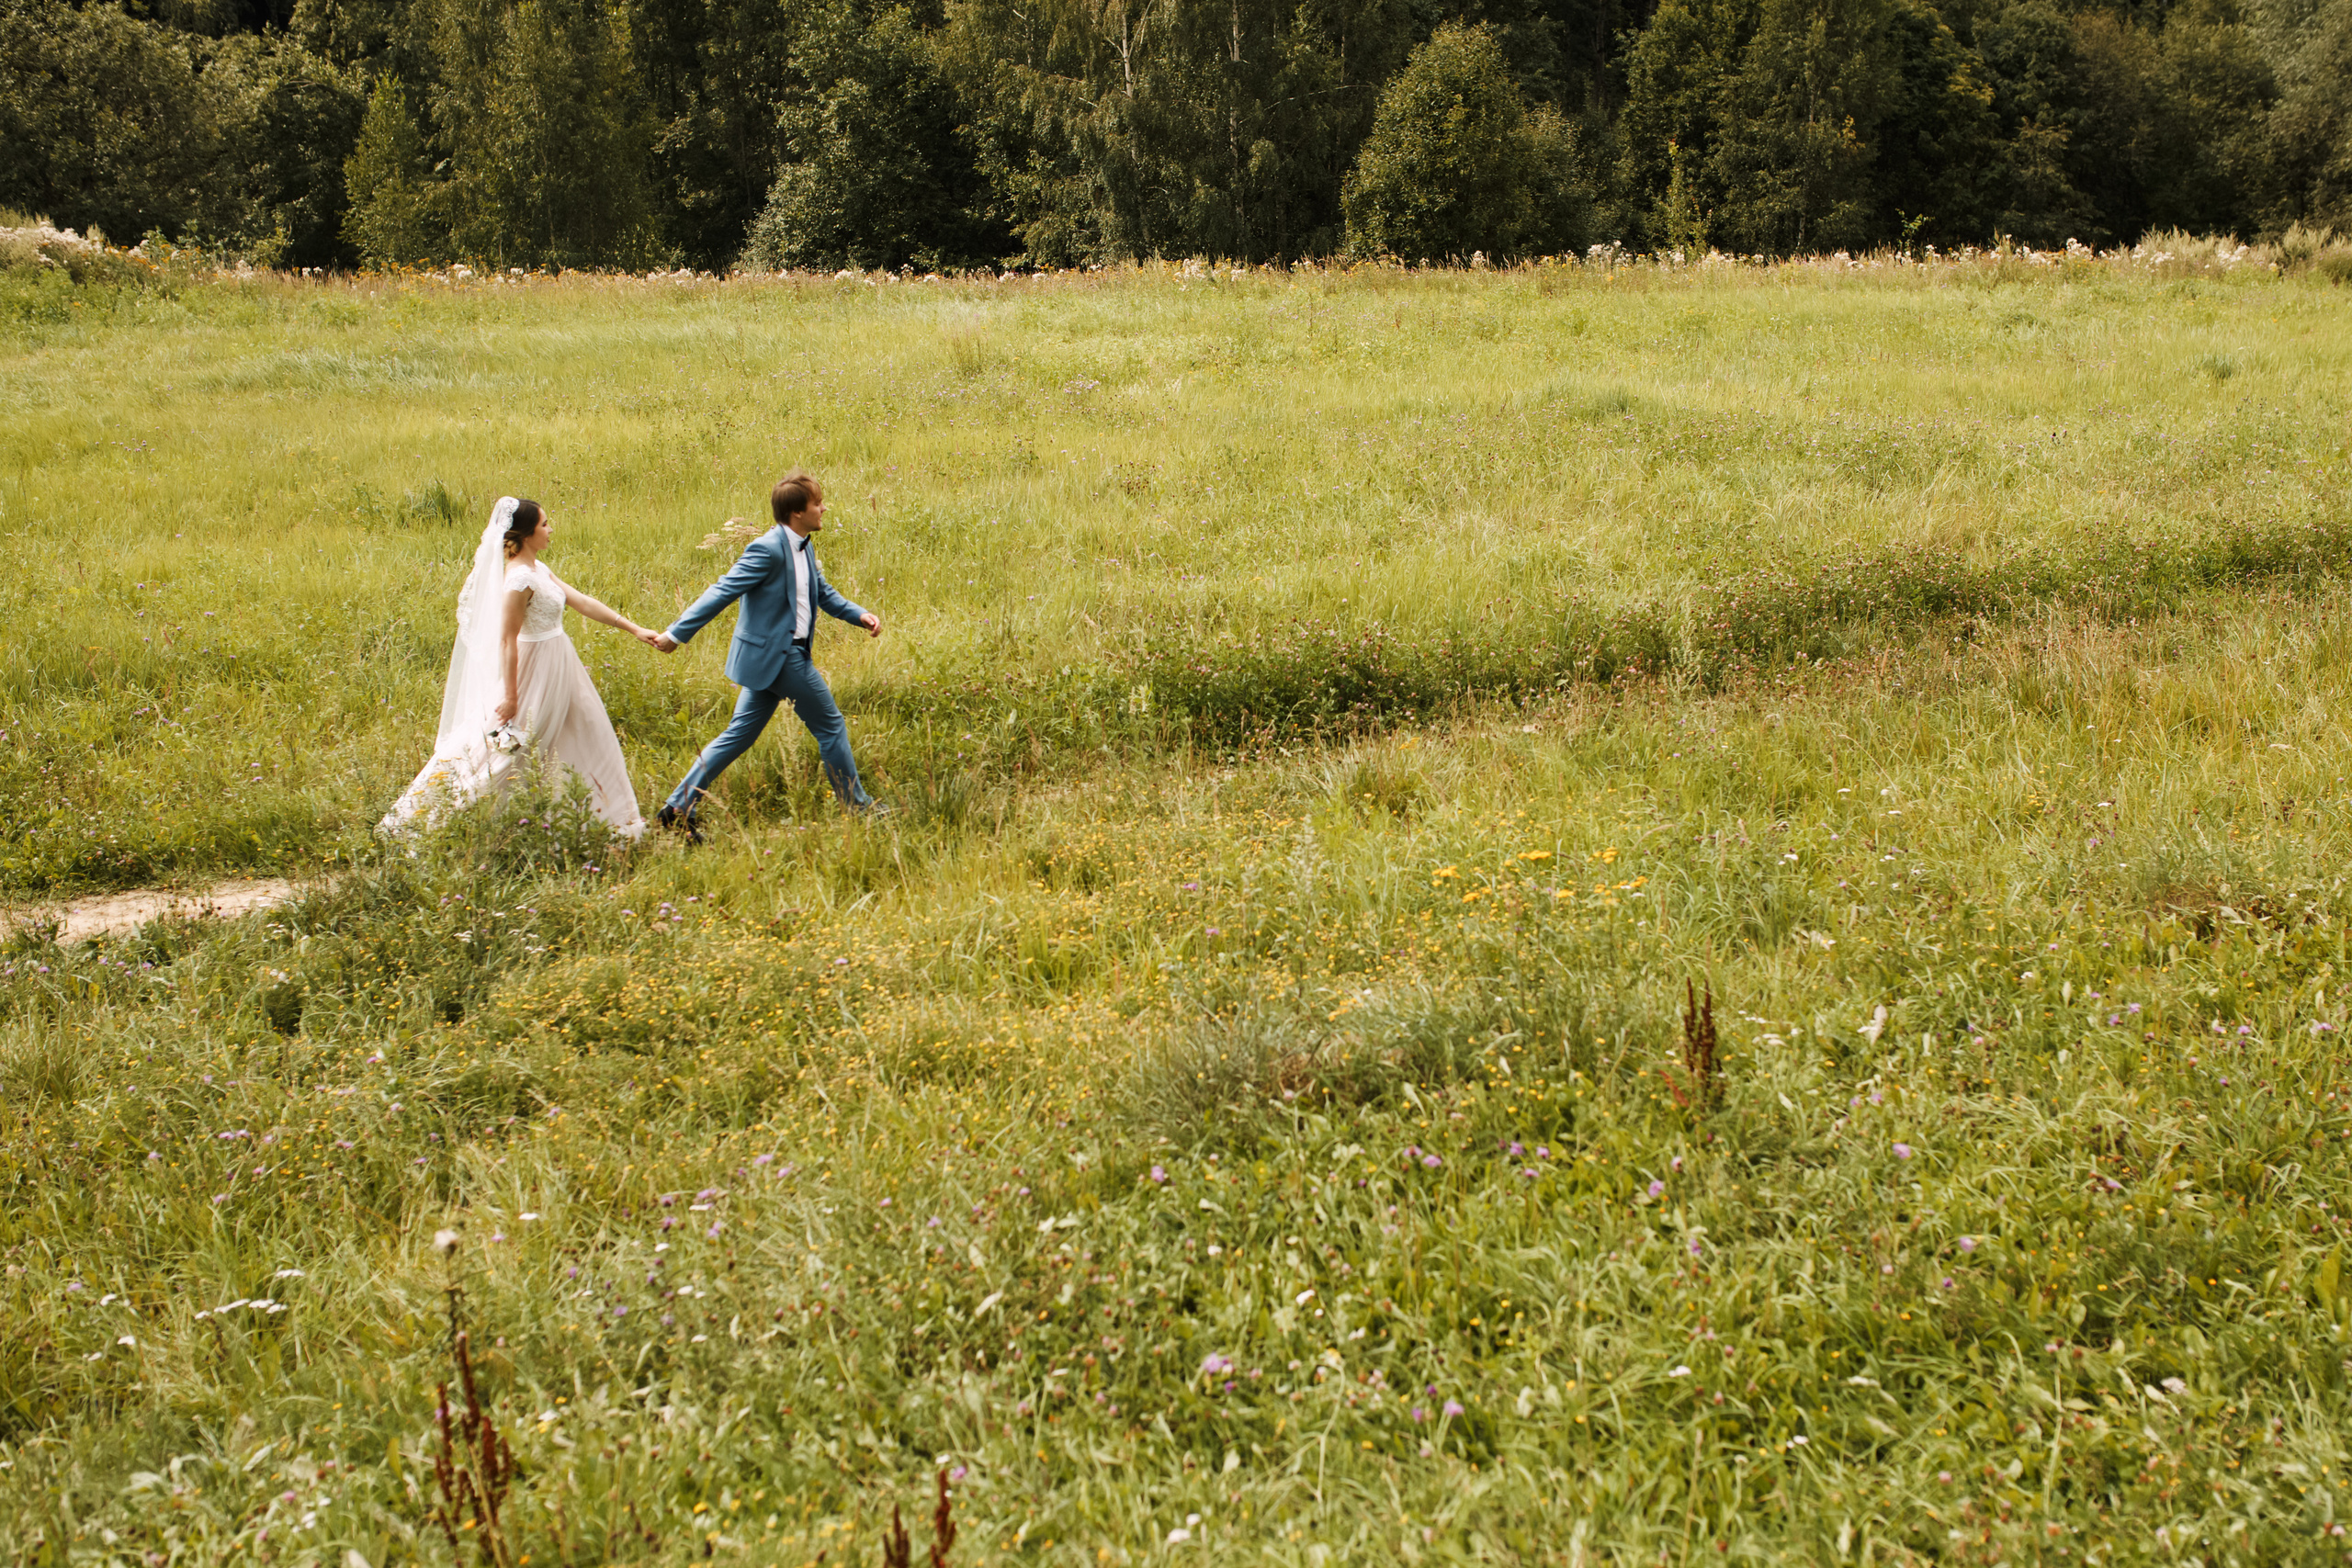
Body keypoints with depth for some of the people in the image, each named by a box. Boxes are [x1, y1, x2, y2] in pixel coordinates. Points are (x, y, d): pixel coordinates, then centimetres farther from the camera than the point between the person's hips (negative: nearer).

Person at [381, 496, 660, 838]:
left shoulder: (538, 569, 7)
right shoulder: (519, 579, -22)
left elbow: (581, 601, 11)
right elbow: (507, 640, -22)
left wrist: (633, 629, 12)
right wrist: (510, 696, -21)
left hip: (559, 667, 10)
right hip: (535, 670, -9)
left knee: (589, 737, 15)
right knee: (504, 748, -1)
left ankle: (611, 815, 26)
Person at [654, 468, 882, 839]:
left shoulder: (803, 547, 11)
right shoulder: (767, 550, -19)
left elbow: (823, 593, 22)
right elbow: (722, 592, -18)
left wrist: (860, 616, 6)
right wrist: (677, 634, -16)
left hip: (784, 652, 10)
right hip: (774, 655, -10)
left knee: (740, 734, 10)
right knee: (831, 727, 2)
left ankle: (680, 805, 11)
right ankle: (855, 805, 15)